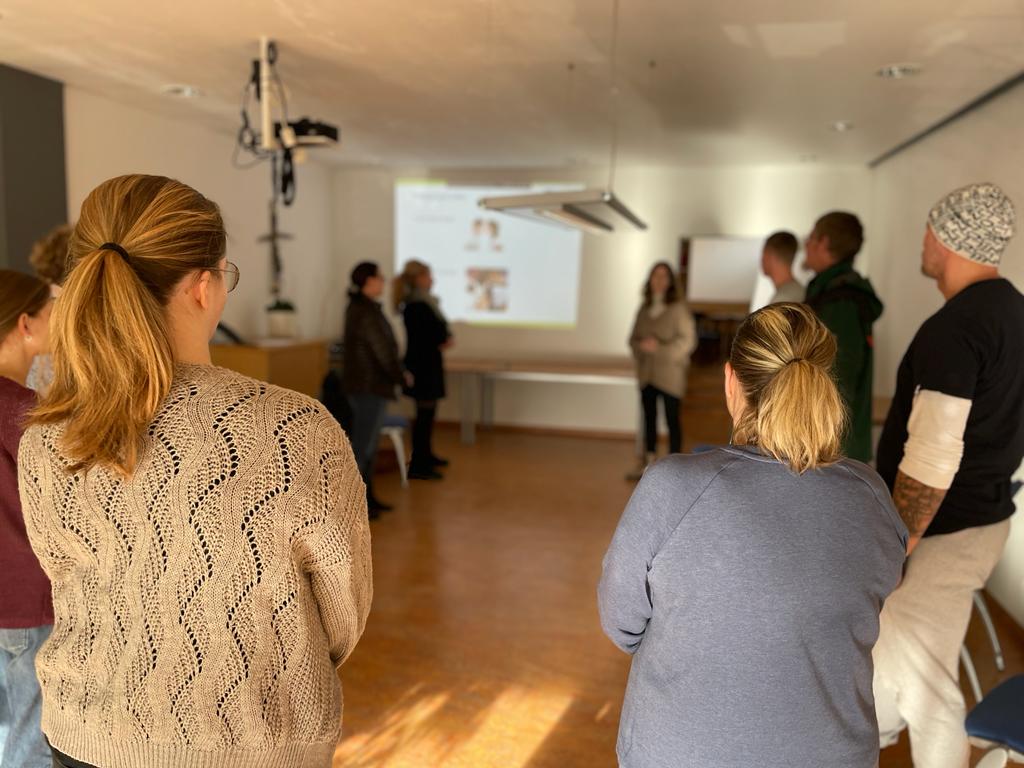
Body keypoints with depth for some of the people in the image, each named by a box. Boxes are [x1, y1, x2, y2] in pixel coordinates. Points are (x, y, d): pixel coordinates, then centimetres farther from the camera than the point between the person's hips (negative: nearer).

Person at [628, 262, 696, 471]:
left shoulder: (678, 308, -6)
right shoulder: (644, 309, 10)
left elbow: (688, 340, -9)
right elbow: (633, 339, 12)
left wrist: (660, 348, -16)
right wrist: (642, 346, -10)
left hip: (670, 375, -5)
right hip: (646, 374, 5)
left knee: (672, 418, -1)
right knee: (649, 417, 10)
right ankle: (648, 463, 19)